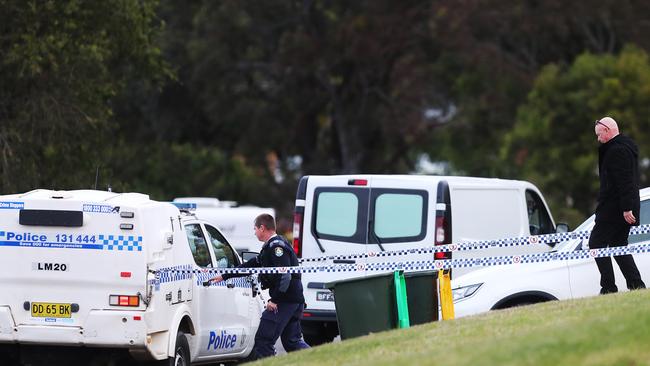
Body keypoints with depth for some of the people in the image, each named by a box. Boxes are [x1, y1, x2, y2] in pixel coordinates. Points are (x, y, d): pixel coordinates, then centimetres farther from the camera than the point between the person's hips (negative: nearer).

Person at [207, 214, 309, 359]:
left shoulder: (276, 246, -12)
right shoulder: (270, 247, 22)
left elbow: (285, 275, -22)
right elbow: (251, 265, 29)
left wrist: (275, 300, -21)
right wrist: (224, 276, 30)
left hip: (285, 301, -10)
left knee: (263, 340, -7)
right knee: (292, 341, 12)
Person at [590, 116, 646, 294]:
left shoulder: (618, 150, -16)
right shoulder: (627, 146, 18)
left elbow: (624, 181, -23)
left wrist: (626, 208, -25)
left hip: (614, 209, -11)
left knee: (596, 243, -7)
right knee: (619, 245, 14)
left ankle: (609, 287, -12)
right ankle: (637, 286, 8)